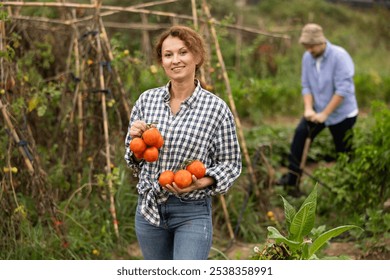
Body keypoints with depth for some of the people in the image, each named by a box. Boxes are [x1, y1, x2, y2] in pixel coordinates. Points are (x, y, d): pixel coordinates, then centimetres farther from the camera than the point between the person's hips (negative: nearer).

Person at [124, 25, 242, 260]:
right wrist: (136, 140, -11)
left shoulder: (216, 108, -8)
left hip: (192, 213, -4)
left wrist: (202, 182, -19)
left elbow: (231, 164, -1)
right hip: (149, 208, 4)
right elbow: (133, 159, 11)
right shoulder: (147, 100, 2)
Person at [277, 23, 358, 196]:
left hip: (342, 113, -5)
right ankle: (292, 180, -11)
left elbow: (343, 90, -23)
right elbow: (306, 86, 3)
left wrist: (325, 114, -23)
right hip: (318, 110, 5)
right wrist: (308, 108, -14)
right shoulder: (307, 58, -2)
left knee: (344, 153, 4)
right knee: (300, 135, -15)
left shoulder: (340, 56, -20)